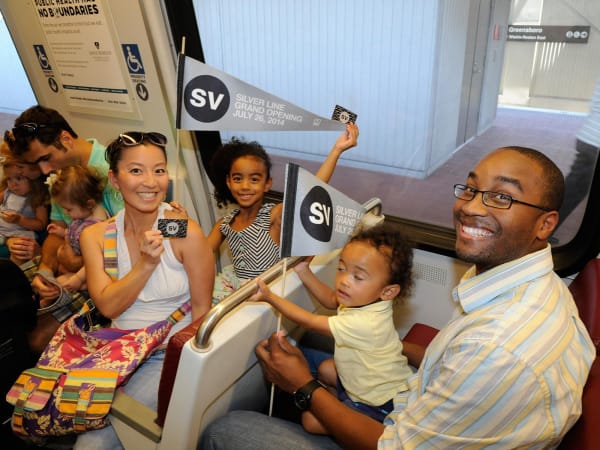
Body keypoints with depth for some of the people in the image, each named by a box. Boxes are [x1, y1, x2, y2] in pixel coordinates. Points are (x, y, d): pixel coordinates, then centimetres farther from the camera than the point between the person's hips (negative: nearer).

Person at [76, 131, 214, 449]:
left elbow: (202, 309, -8)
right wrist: (146, 263, -22)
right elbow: (107, 306, -9)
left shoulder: (185, 232, -14)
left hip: (171, 355, -4)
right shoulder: (95, 236, -1)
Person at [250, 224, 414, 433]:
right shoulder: (366, 299, -13)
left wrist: (270, 296, -21)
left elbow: (311, 322, -27)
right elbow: (330, 299, 6)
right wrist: (303, 271, -4)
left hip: (380, 406, -9)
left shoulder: (364, 324, -38)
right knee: (325, 369, 21)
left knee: (311, 419, -8)